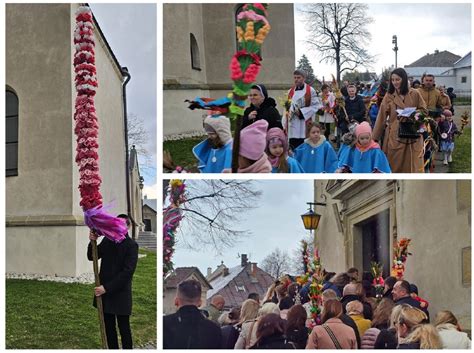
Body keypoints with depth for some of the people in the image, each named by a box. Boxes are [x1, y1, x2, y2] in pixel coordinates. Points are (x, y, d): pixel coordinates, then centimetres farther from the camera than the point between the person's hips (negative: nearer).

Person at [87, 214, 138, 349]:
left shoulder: (131, 246, -12)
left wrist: (107, 287, -19)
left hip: (121, 293, -5)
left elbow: (127, 272, -17)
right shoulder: (107, 240, 4)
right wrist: (92, 242, -13)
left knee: (123, 327, 3)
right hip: (104, 291, 5)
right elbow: (92, 257, 8)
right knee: (109, 326, 13)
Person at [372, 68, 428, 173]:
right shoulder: (389, 96, 2)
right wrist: (375, 138, -2)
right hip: (394, 136, 0)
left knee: (414, 166, 0)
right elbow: (381, 118, 1)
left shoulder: (415, 94, 2)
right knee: (394, 166, 2)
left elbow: (424, 111, 8)